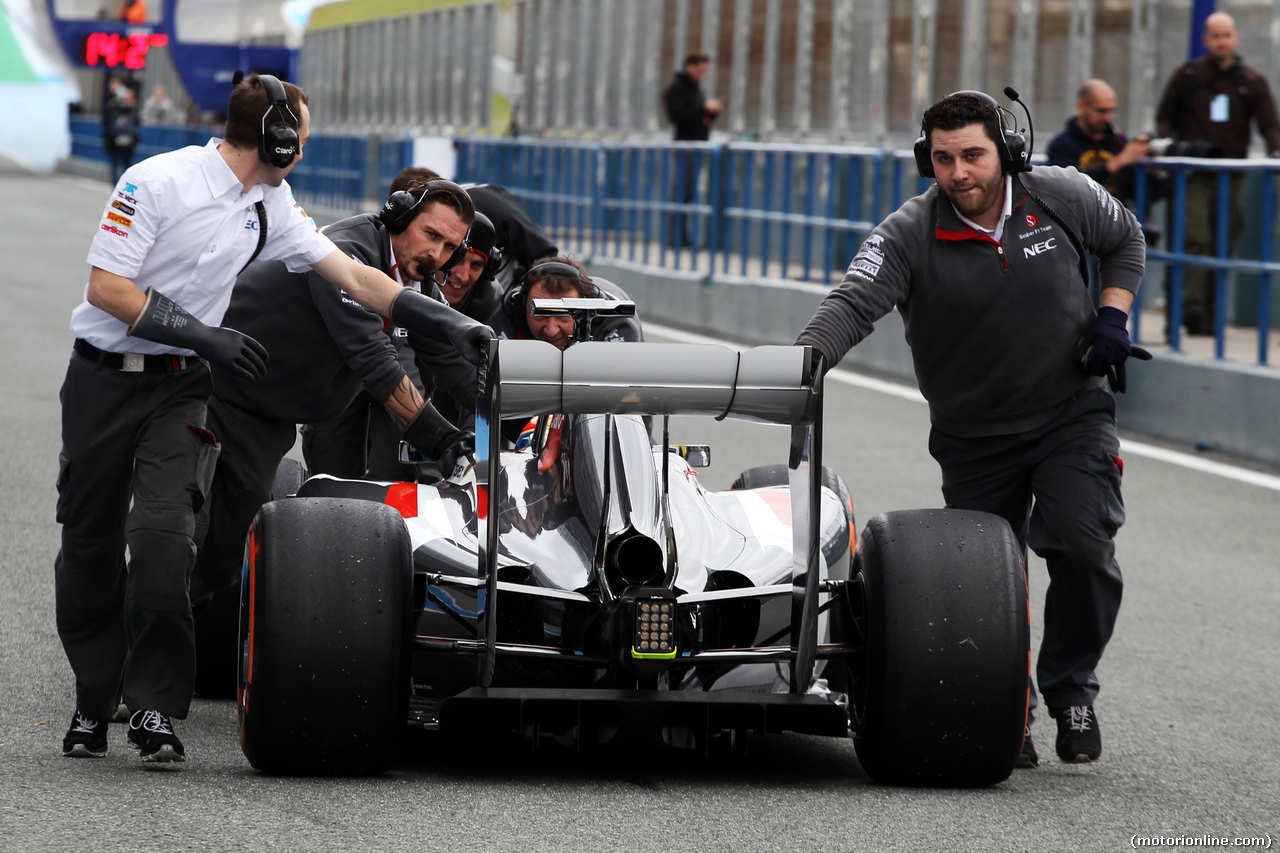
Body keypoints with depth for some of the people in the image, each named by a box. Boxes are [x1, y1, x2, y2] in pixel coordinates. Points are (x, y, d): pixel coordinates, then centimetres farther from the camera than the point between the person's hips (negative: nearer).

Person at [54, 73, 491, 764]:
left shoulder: (272, 207, 6)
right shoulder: (156, 181, -13)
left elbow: (355, 277, 10)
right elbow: (106, 286, -15)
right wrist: (204, 336, -19)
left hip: (182, 388, 3)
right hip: (105, 377, -3)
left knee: (164, 532, -17)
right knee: (89, 541, 4)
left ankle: (154, 706, -14)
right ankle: (94, 700, 20)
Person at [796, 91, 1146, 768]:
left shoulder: (1062, 197, -8)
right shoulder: (909, 236, -16)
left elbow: (1126, 239, 12)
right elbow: (853, 304, -31)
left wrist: (1112, 315, -3)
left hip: (1072, 414, 0)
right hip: (973, 438, 0)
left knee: (1082, 545, -21)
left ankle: (1070, 690, 0)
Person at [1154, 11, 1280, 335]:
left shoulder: (1252, 82, 8)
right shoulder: (1187, 75, 6)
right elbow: (1164, 117, 12)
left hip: (1232, 175, 2)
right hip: (1194, 175, -2)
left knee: (1224, 245, 4)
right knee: (1196, 239, -15)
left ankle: (1210, 313, 11)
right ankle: (1193, 307, -24)